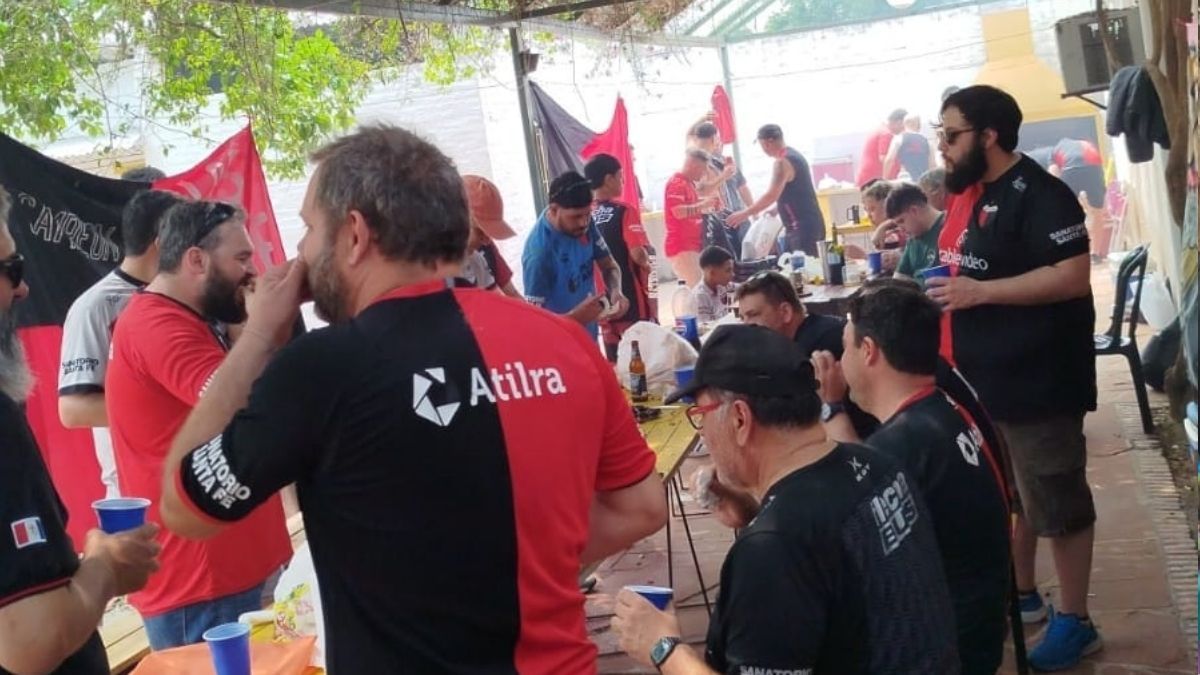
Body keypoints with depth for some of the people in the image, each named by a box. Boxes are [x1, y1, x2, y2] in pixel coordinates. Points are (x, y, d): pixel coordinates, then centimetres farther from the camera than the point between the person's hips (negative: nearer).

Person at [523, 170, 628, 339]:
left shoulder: (584, 224, -10)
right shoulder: (539, 252, -30)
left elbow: (608, 265, 3)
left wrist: (615, 291, -19)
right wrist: (576, 316, -41)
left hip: (588, 336, 7)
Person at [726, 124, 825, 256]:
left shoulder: (782, 162, -16)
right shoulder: (793, 155, 15)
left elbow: (771, 196, -23)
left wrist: (744, 214, -17)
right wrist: (776, 209, 23)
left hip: (803, 226, -10)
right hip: (808, 223, 10)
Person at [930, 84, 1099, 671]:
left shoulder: (1037, 194, -18)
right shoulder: (968, 194, 10)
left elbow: (1073, 276, -26)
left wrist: (979, 293, -25)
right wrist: (938, 291, 5)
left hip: (1036, 381, -9)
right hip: (985, 378, 9)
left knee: (1056, 503, 2)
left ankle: (1074, 623, 14)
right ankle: (1023, 596, 36)